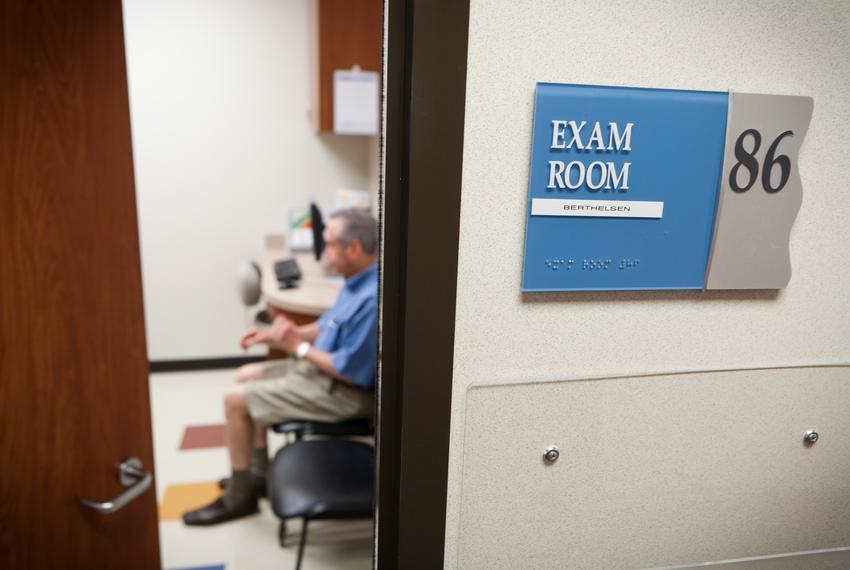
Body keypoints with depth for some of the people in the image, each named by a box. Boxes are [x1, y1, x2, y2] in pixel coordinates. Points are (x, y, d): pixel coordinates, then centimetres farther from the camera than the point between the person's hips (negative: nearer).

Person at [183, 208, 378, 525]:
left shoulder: (372, 299, -31)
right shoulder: (358, 281, 2)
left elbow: (352, 371, -28)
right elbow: (328, 327, 14)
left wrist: (298, 346, -17)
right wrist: (272, 336, 6)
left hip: (343, 392, -10)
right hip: (322, 368, 10)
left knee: (235, 400, -7)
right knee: (246, 376, 18)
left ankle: (239, 497, 13)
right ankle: (258, 473, 28)